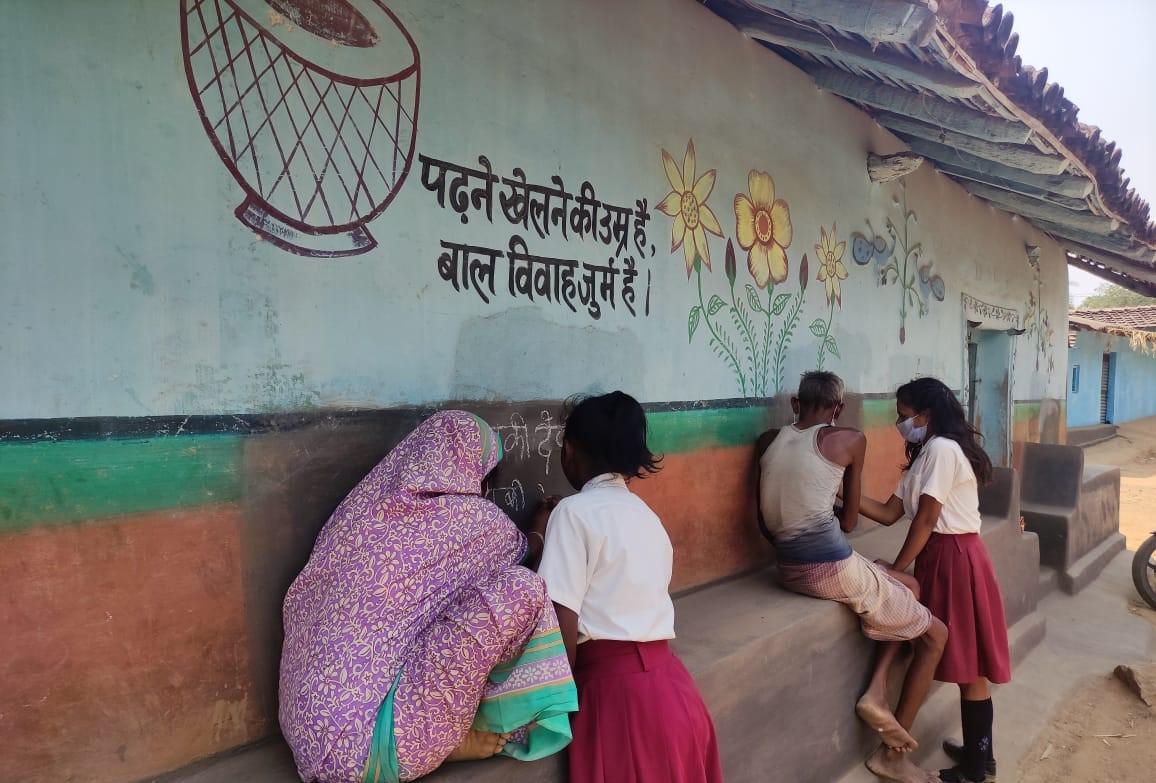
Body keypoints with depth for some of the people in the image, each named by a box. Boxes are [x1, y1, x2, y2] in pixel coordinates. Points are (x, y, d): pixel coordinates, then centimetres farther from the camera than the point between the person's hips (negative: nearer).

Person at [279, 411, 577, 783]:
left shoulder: (366, 501, 5)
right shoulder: (472, 518, -11)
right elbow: (518, 551, 10)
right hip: (361, 746, -8)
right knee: (519, 589, -15)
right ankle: (452, 740, 5)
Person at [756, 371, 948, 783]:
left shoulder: (767, 441, 10)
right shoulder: (848, 439, -3)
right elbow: (849, 521, 6)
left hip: (788, 568, 6)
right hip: (834, 568, -6)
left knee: (909, 587, 27)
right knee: (935, 635, 17)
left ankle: (876, 690, 15)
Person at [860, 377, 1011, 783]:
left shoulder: (942, 448, -15)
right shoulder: (926, 454, 15)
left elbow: (925, 521, -18)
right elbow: (889, 513, 9)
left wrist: (896, 569, -11)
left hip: (956, 558, -9)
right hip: (943, 558, 9)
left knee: (969, 664, 2)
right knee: (965, 662, 17)